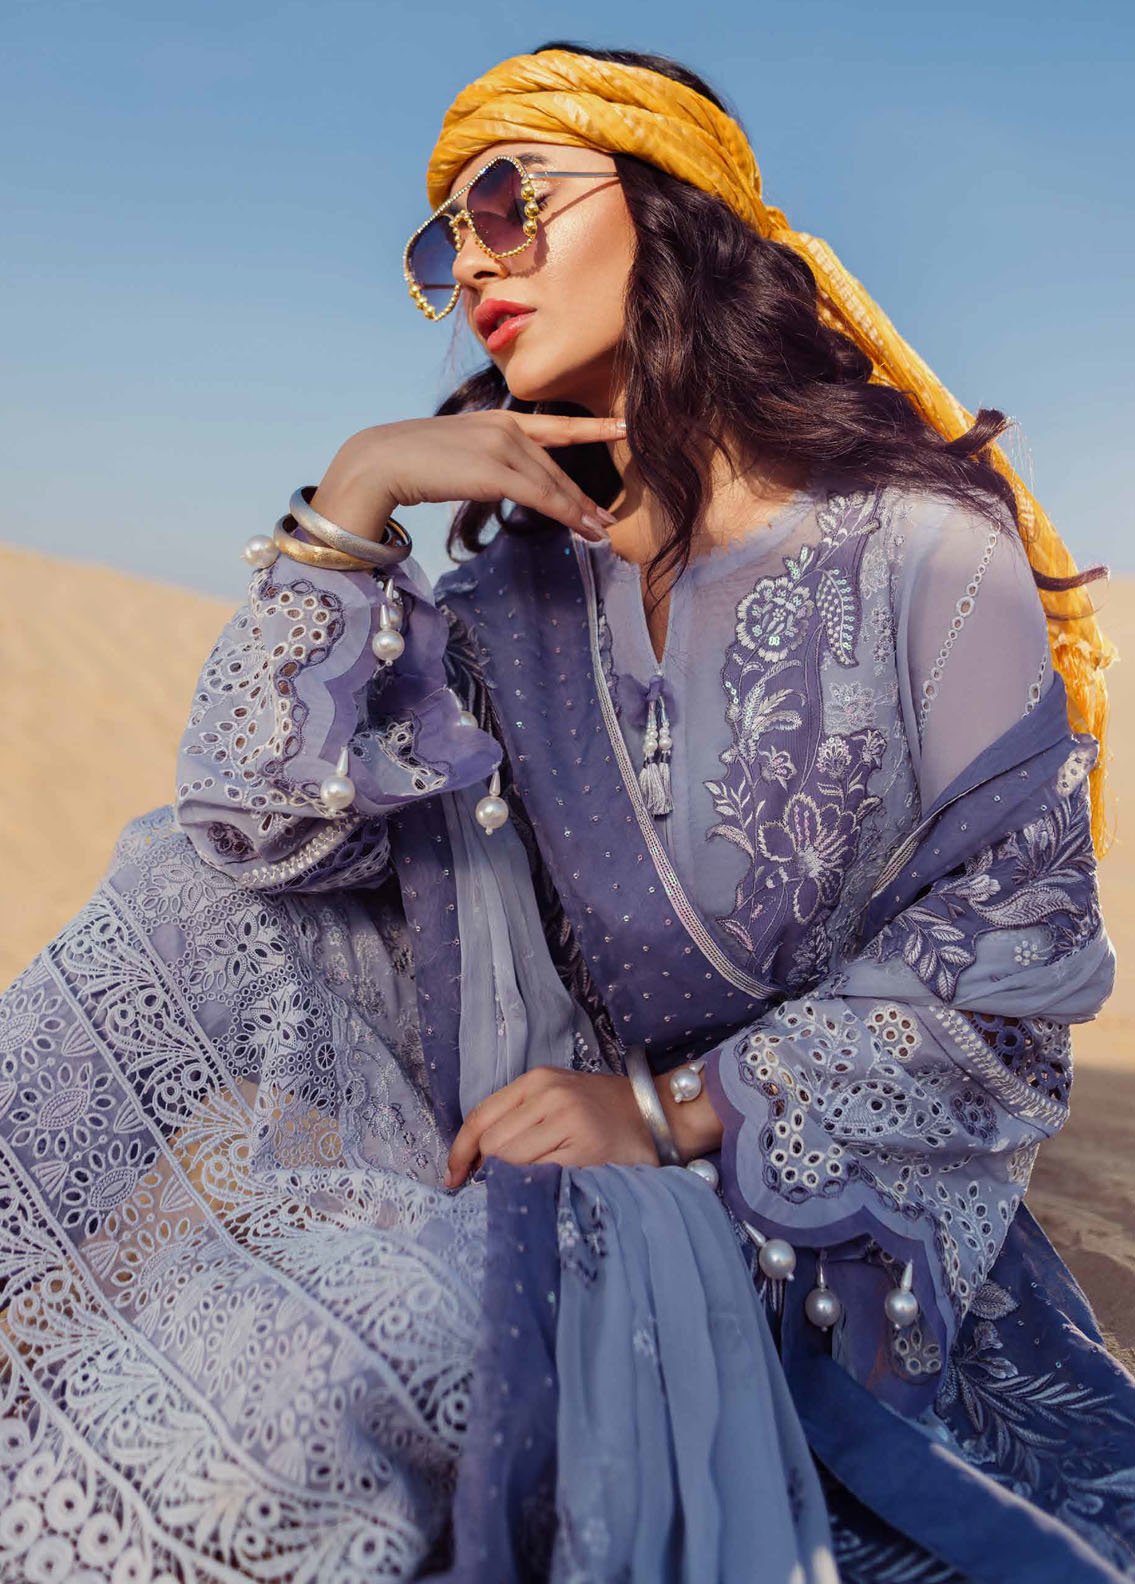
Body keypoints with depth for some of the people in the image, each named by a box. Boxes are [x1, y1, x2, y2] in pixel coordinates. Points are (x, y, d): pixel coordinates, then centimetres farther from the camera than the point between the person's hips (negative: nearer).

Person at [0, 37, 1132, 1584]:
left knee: (319, 1334, -29)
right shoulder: (522, 593, 4)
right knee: (204, 907, -13)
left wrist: (678, 1110, -18)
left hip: (819, 1213, -4)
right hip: (577, 1156, 5)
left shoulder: (920, 549, -10)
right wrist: (350, 498, -14)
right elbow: (263, 823, -7)